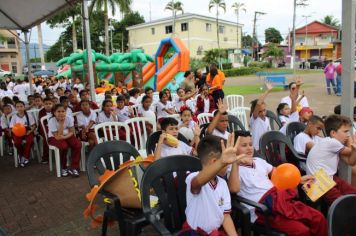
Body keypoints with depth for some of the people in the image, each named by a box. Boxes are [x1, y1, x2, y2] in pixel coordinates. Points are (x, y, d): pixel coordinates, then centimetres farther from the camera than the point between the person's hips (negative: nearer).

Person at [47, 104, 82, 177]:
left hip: (67, 136, 3)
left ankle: (74, 168, -12)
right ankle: (63, 168, -9)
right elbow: (58, 137, -29)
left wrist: (64, 136, -27)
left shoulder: (69, 118, -16)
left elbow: (72, 132, -8)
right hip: (54, 138, -3)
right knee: (64, 146, -34)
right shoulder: (51, 121, -24)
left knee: (78, 144, -24)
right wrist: (61, 123, -31)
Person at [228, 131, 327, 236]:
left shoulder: (258, 161, 18)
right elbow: (234, 189, -25)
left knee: (319, 218, -6)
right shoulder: (233, 169, -4)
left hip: (279, 199, 7)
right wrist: (235, 163, -30)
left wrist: (299, 179, 27)